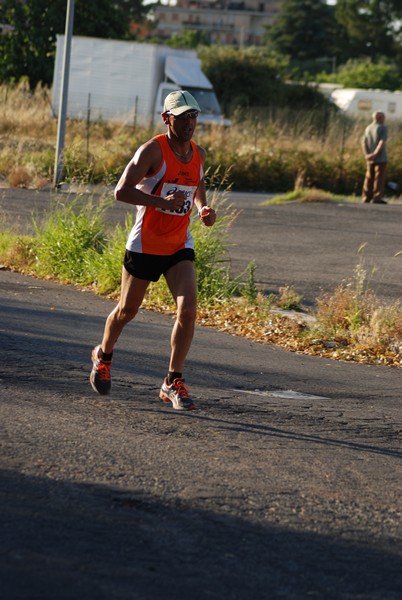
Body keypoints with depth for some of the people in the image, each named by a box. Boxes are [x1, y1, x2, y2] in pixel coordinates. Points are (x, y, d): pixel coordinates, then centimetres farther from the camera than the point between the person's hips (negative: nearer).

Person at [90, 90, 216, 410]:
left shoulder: (199, 154, 4)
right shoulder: (153, 150, -15)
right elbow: (121, 191, -22)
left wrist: (203, 208, 4)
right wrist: (161, 202, -32)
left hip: (180, 246, 4)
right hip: (145, 245, -4)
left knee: (188, 310, -14)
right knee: (127, 310, 12)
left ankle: (173, 381, -6)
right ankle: (103, 355, 42)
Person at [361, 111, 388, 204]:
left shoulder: (368, 128, 11)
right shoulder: (383, 128, -8)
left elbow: (364, 143, 2)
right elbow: (382, 142, -18)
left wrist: (366, 154, -9)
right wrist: (375, 154, -20)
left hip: (370, 159, 6)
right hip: (381, 158, -6)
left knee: (369, 178, 11)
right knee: (379, 178, -4)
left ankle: (366, 197, 10)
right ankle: (377, 197, -9)